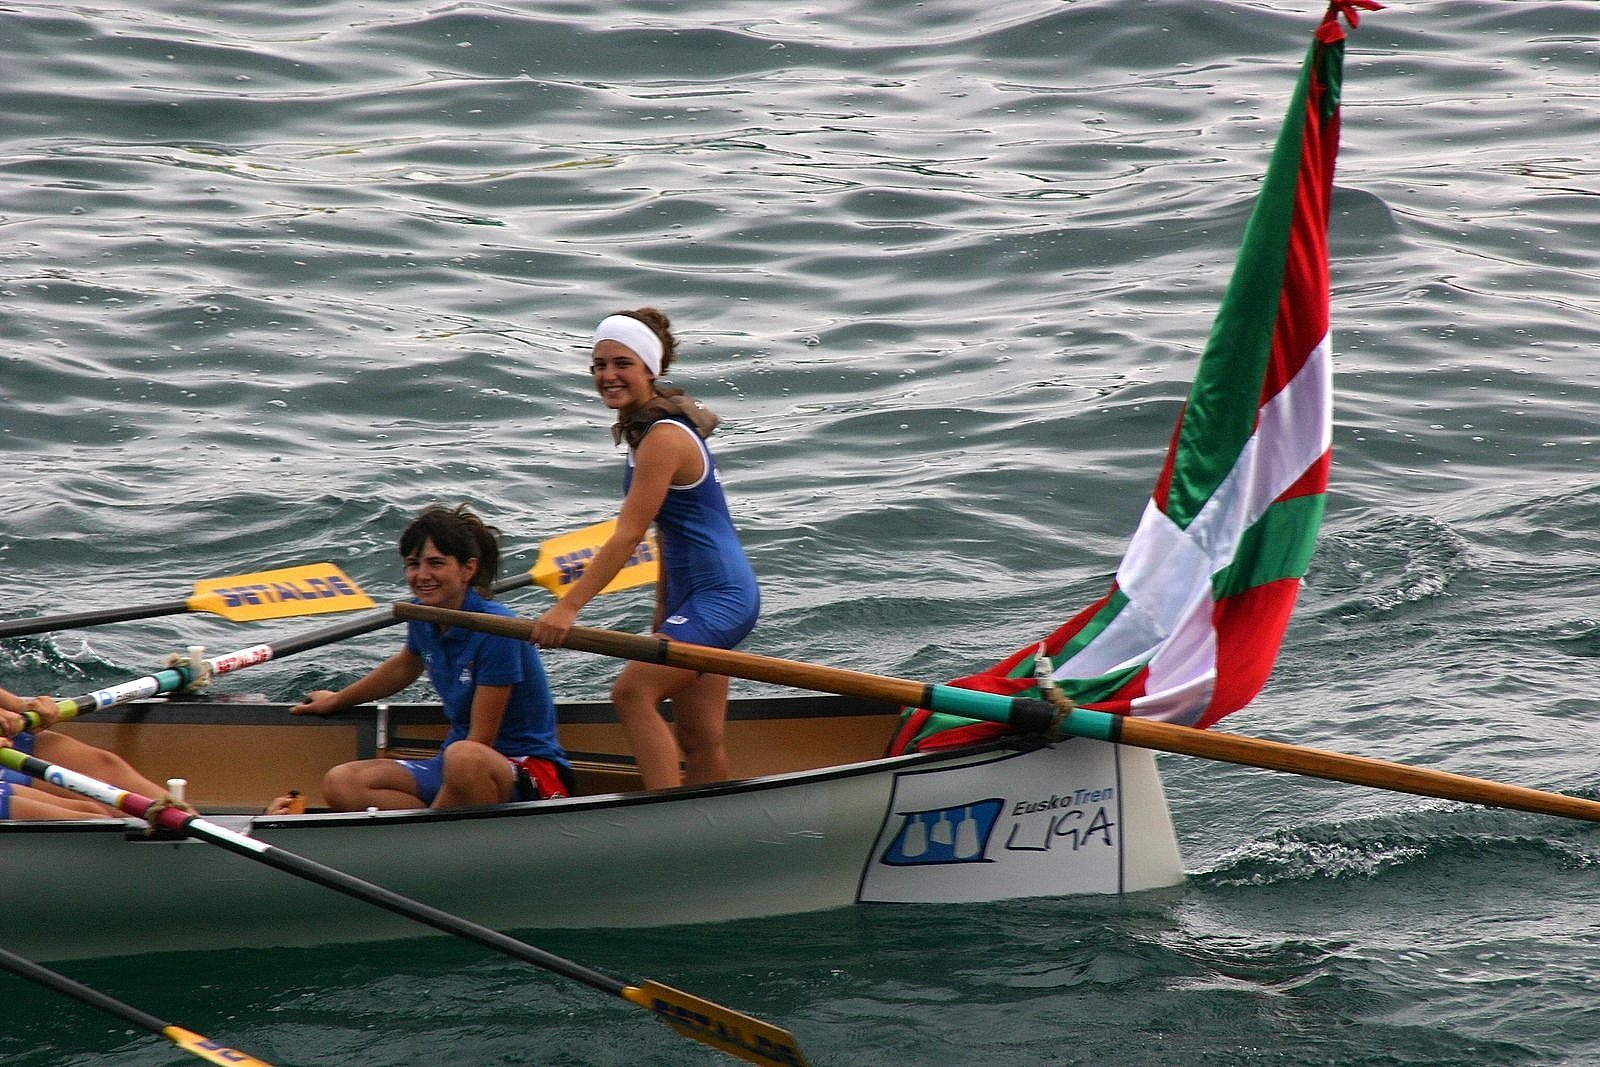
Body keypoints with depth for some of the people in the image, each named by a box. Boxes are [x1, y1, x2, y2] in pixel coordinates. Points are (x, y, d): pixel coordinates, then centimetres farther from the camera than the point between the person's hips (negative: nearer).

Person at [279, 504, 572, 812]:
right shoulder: (424, 617, 3)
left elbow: (481, 741, -19)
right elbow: (406, 666, 29)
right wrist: (337, 700, 43)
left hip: (533, 772, -8)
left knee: (465, 758, -42)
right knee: (339, 784, -11)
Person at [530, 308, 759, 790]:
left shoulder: (664, 438, -19)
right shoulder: (648, 428, 11)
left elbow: (629, 534, -23)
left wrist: (568, 607, -26)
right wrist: (664, 611, 19)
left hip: (719, 598, -10)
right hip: (699, 595, 10)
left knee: (633, 692, -19)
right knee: (701, 739, 10)